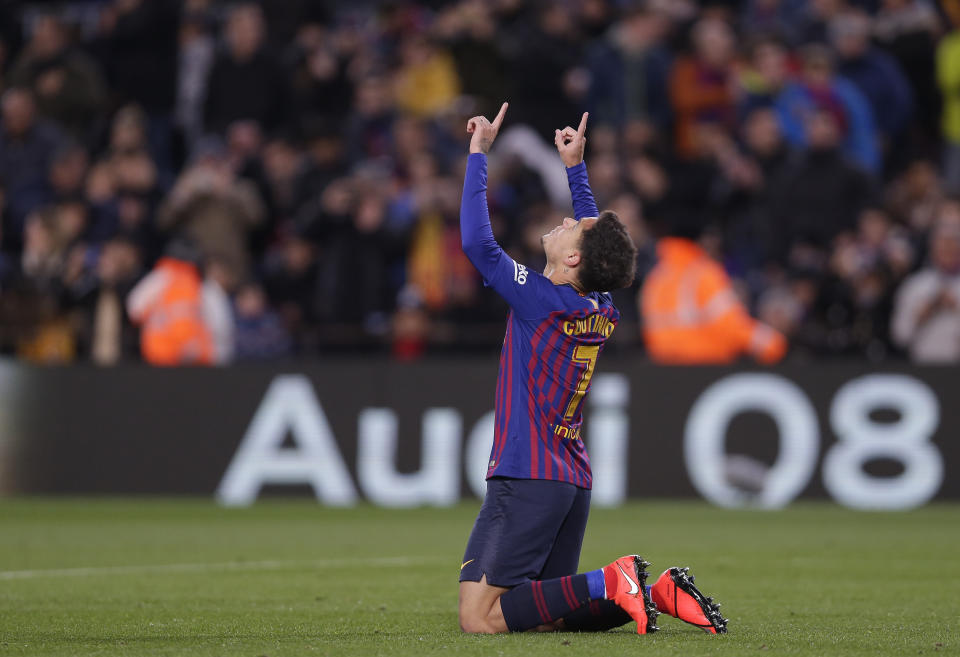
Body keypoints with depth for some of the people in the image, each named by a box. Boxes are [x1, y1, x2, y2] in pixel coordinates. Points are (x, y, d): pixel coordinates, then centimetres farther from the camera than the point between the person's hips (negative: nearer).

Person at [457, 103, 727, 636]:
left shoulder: (541, 300, -13)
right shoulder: (603, 313, 8)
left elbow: (476, 242, -16)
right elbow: (599, 240, 28)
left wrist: (479, 152, -9)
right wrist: (575, 167, 29)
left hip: (527, 480, -8)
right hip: (574, 484, 8)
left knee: (479, 617, -12)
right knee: (546, 614, 14)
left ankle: (609, 583, -20)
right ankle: (658, 591, -1)